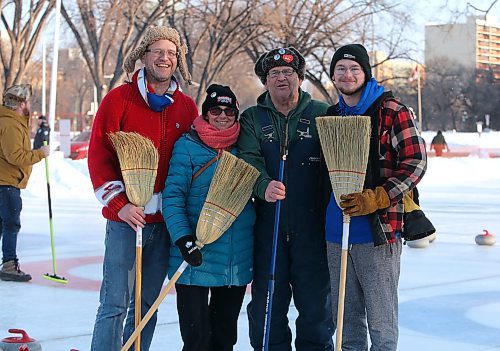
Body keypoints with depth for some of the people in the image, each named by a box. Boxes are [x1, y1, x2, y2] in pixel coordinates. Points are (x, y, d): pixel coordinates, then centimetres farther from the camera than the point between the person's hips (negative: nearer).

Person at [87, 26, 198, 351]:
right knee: (115, 303, -7)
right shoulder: (120, 98, -2)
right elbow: (99, 154, -6)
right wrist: (119, 203, -14)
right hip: (126, 216, -4)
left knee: (147, 305, 10)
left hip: (166, 221, 4)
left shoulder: (187, 107, 10)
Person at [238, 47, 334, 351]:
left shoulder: (322, 115, 6)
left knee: (316, 302, 5)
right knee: (267, 305, 6)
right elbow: (249, 160, -6)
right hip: (268, 224, 1)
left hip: (313, 225, -1)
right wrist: (264, 186, -26)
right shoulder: (252, 119, 9)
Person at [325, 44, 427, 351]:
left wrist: (376, 198, -19)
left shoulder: (392, 111, -6)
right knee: (346, 319, 14)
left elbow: (416, 162, -10)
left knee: (381, 321, -1)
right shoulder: (331, 116, 15)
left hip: (377, 230, -6)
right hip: (336, 232, 6)